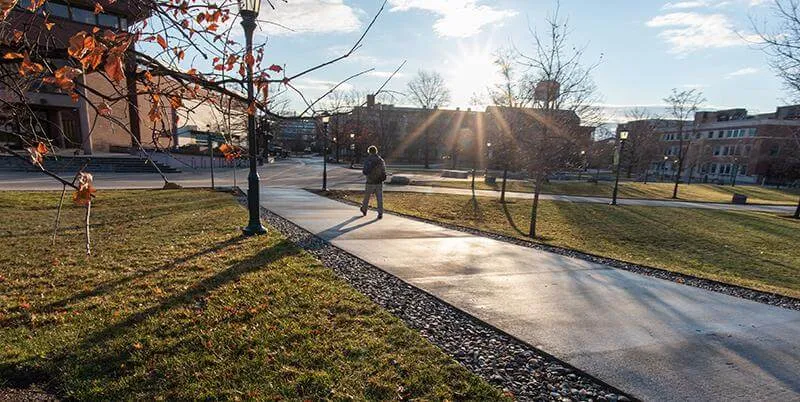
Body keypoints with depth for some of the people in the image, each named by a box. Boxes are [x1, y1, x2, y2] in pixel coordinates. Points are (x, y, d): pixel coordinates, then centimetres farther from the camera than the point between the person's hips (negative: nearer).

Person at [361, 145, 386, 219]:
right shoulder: (381, 160, 4)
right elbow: (384, 172, 7)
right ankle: (380, 214, -2)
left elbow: (365, 172, -13)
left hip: (370, 183, -2)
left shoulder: (367, 160, -7)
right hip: (379, 183, 2)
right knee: (380, 199, 3)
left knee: (367, 197, 16)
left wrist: (363, 171, 8)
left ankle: (364, 211, 34)